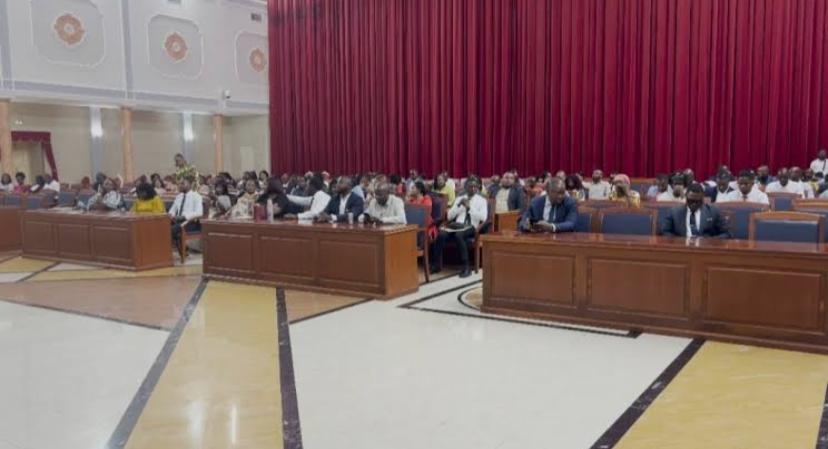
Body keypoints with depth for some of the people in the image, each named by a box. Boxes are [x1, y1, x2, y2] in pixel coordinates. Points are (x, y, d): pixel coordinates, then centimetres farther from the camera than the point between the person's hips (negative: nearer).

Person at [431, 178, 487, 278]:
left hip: (471, 226, -3)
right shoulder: (459, 198, 20)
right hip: (457, 225, 3)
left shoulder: (482, 200, 9)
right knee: (441, 234, -28)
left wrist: (469, 207, -12)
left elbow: (483, 217, -8)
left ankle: (466, 267, -31)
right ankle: (437, 264, -18)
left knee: (458, 235, -38)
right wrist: (458, 205, -2)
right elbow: (450, 216, 12)